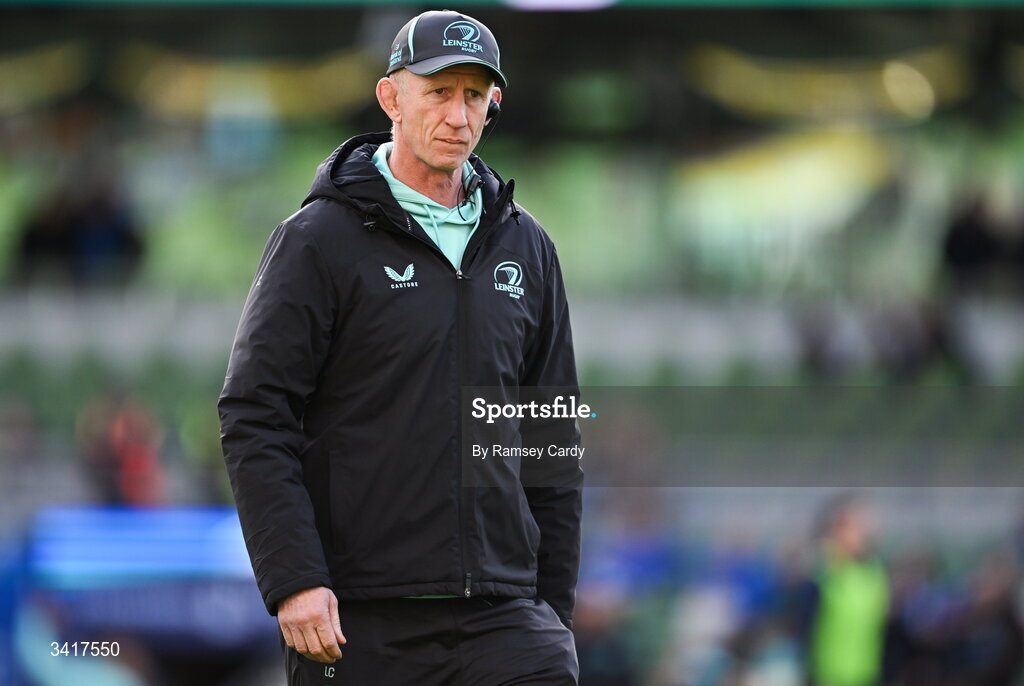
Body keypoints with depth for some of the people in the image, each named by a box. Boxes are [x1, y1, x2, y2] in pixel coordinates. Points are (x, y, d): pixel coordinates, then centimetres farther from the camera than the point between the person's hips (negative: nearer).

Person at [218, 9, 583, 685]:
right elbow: (254, 419, -6)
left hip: (502, 616, 3)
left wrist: (555, 602, 14)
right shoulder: (319, 240, -1)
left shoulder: (525, 247, 14)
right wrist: (293, 579, -15)